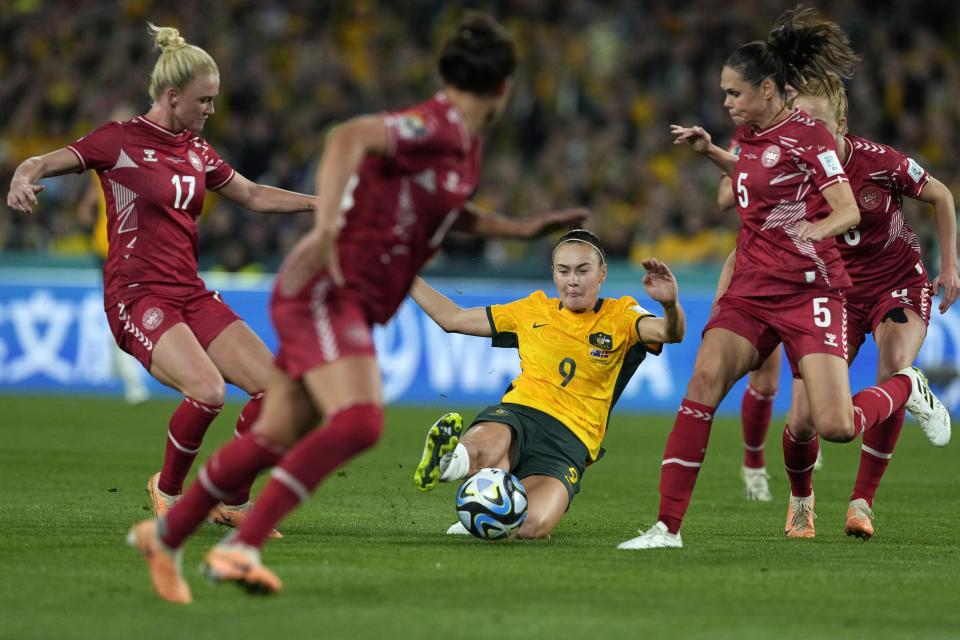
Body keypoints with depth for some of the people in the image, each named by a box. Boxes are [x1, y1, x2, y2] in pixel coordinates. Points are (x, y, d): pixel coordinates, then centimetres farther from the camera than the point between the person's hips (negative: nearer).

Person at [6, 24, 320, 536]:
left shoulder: (196, 148, 13)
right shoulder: (120, 140, -6)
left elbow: (253, 196, 24)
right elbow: (46, 162, -8)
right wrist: (25, 177, -32)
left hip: (189, 294, 7)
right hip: (136, 296, -7)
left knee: (274, 386, -6)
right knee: (208, 390, -28)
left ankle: (232, 502, 9)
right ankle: (168, 489, -2)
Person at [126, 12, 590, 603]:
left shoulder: (465, 144, 15)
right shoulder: (434, 128, -15)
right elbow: (349, 137, -31)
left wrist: (523, 229, 30)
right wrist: (326, 230, -39)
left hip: (346, 304, 10)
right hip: (327, 292, -10)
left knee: (275, 439, 11)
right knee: (357, 423, -26)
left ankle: (165, 536, 25)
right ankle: (239, 548, -26)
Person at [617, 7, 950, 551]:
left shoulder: (806, 134, -10)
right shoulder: (755, 134, 10)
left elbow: (849, 210, -15)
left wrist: (820, 226, -36)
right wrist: (709, 151, 19)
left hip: (809, 293, -6)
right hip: (751, 289, 6)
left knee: (835, 426, -14)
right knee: (705, 379, -18)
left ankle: (907, 388, 22)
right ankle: (668, 526, -18)